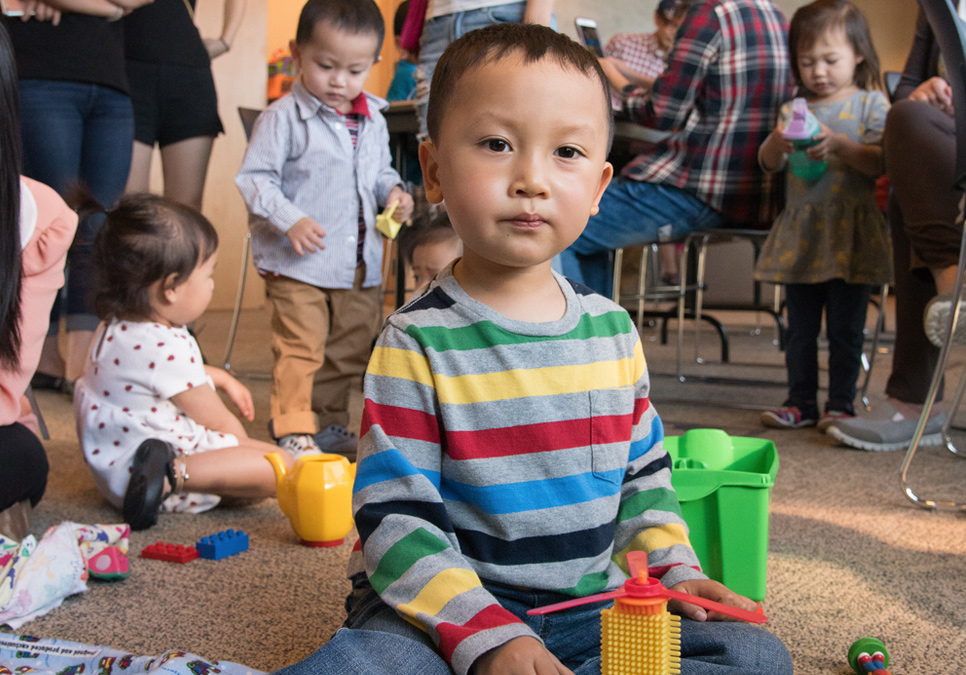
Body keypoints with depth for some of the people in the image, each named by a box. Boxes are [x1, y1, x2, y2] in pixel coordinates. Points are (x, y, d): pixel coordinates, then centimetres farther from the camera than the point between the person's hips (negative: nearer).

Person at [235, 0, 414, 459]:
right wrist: (290, 219, -23)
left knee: (350, 349, 14)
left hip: (360, 263, 6)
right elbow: (255, 178, -11)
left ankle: (330, 425, 29)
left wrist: (393, 192, 1)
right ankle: (293, 431, 1)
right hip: (297, 263, -6)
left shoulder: (373, 120, 8)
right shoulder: (283, 118, -10)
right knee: (300, 349, -8)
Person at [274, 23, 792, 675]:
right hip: (451, 608, -5)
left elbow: (643, 474, 18)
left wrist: (672, 571, 3)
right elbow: (394, 519, -14)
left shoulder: (612, 329, 6)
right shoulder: (419, 342, -11)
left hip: (589, 609, 6)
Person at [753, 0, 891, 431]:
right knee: (800, 328, 8)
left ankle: (841, 404, 10)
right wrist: (777, 143, -14)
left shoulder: (871, 104, 1)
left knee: (844, 328, 1)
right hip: (800, 232, 4)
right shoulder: (793, 110, 10)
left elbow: (880, 164, -8)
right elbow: (769, 166, 7)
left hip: (849, 232, -4)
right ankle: (801, 403, 16)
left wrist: (838, 144, -22)